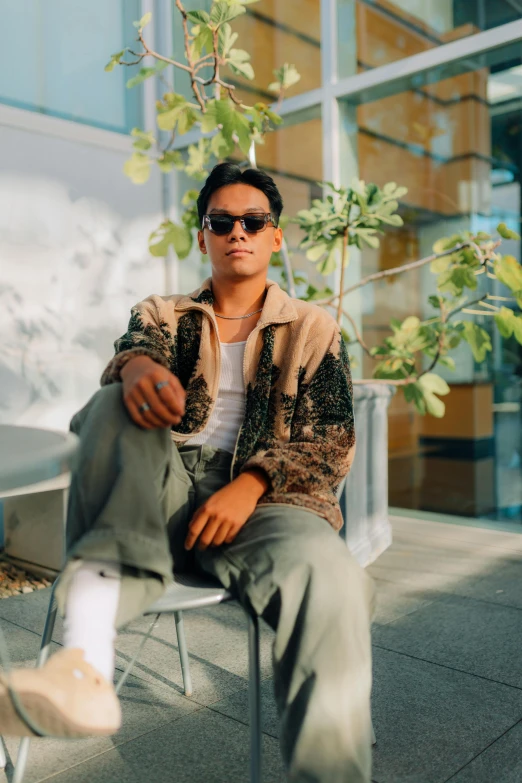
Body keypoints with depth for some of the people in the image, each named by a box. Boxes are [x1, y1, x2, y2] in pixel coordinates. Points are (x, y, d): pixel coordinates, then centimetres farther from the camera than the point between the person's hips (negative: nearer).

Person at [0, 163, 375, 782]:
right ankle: (86, 661, -42)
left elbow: (334, 438, 4)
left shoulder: (314, 330, 15)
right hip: (157, 497, 2)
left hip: (262, 501, -1)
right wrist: (138, 366, -32)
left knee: (329, 578, -35)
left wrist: (251, 484, -15)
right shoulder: (161, 315, 20)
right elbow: (136, 348, -4)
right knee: (119, 407, -29)